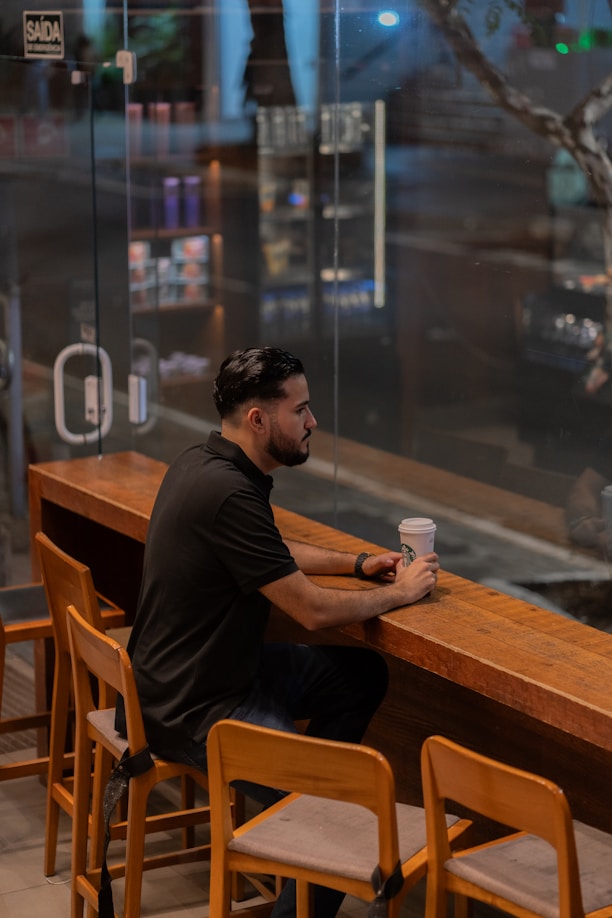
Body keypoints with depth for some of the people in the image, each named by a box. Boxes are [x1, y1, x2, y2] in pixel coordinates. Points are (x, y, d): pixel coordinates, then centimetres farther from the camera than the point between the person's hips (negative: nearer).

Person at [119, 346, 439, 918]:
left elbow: (275, 552, 25)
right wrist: (398, 593, -5)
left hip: (223, 667, 11)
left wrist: (357, 564, 13)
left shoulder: (205, 463, 6)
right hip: (190, 710, -10)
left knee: (361, 676, 16)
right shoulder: (227, 494, -26)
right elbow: (314, 610, -21)